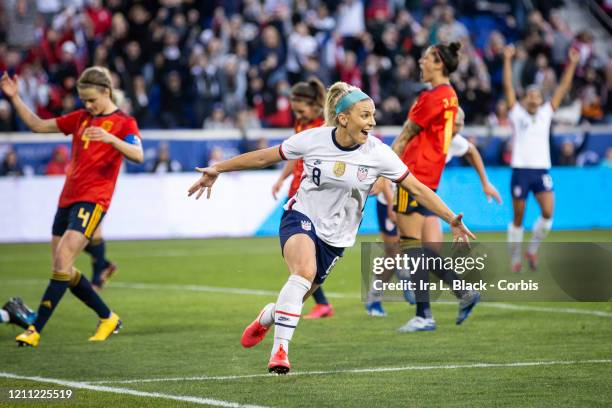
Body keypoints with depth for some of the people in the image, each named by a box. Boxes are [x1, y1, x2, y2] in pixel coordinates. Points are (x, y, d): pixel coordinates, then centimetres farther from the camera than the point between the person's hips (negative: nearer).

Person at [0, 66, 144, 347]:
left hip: (93, 200, -8)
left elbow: (137, 155, -19)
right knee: (63, 270, 8)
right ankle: (108, 318, 23)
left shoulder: (124, 122, -2)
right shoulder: (80, 118, 17)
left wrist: (111, 138, -35)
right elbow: (38, 126, 18)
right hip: (68, 198, 8)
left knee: (63, 259, -19)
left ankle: (35, 330, -20)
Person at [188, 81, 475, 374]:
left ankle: (268, 317, 44)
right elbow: (264, 157, -1)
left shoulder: (378, 153, -12)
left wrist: (451, 219, -15)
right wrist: (217, 169, 2)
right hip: (301, 218, -2)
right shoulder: (313, 139, -12)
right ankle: (280, 349, -27)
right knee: (304, 271, -32)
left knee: (296, 297, 5)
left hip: (334, 237, 2)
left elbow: (417, 189, -8)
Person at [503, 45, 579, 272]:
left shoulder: (546, 113, 14)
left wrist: (572, 64, 5)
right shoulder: (517, 113, 6)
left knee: (548, 212, -16)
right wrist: (507, 60, -8)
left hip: (542, 171, 2)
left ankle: (532, 249, 4)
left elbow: (563, 89, 11)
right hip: (520, 170, -2)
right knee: (518, 218, 3)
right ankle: (515, 258, 15)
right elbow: (508, 87, -2)